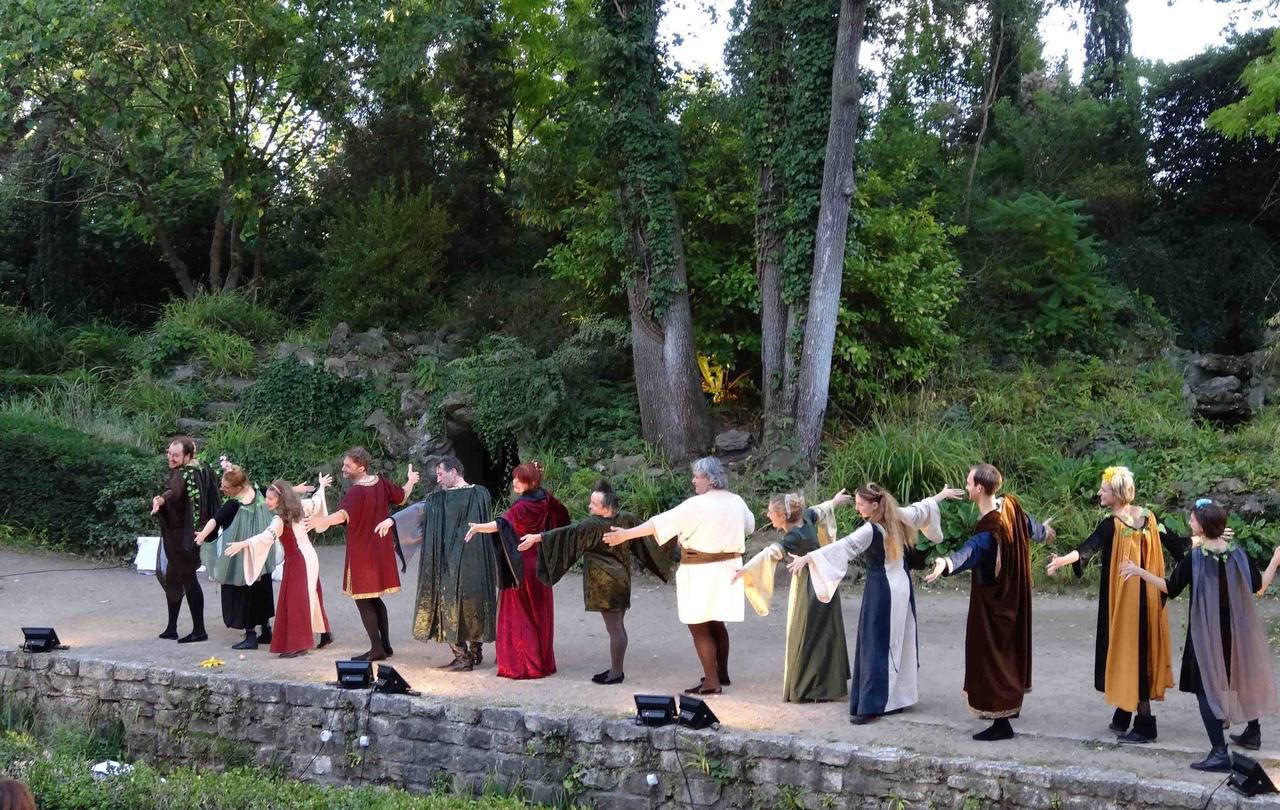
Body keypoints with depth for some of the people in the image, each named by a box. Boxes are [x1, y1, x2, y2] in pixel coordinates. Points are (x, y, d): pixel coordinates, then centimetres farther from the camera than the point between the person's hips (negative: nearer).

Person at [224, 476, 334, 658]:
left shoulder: (280, 520, -21)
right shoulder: (299, 507, 2)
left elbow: (266, 537, -37)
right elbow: (315, 501, 20)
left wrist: (242, 544, -48)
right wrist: (321, 487, 41)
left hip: (298, 562, -9)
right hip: (310, 557, 9)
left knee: (295, 602, -7)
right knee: (311, 598, 20)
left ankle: (298, 644, -8)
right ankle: (325, 634, 29)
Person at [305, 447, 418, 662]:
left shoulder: (356, 492, -21)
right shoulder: (381, 483, 1)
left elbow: (344, 514, -40)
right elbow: (401, 498, 17)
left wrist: (322, 521, -58)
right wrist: (411, 481, 37)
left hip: (362, 553, -8)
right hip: (380, 551, 8)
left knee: (363, 600, -2)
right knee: (375, 598, 17)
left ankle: (377, 648, -5)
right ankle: (385, 645, 18)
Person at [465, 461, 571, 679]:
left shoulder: (523, 506, -21)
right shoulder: (545, 500, 1)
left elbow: (503, 523, -39)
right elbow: (561, 515, 20)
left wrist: (479, 527, -53)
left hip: (521, 564, -8)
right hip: (540, 563, 8)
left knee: (519, 614, 0)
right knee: (539, 612, 15)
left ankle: (521, 665, 0)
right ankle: (543, 661, 23)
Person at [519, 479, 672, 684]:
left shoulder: (594, 525, -20)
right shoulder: (627, 519, 1)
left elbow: (567, 533, -27)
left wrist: (538, 537, -28)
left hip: (605, 583, -8)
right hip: (621, 579, 8)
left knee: (614, 627, -2)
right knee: (618, 625, 15)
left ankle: (616, 672, 6)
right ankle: (617, 669, 23)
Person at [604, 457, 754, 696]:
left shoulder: (697, 505, -18)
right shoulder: (737, 502, 3)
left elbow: (661, 522, -18)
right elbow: (750, 525, 22)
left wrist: (626, 534, -16)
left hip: (701, 574, -7)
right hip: (726, 570, 7)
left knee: (699, 627, 1)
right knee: (716, 623, 19)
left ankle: (712, 682, 1)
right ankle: (722, 674, 27)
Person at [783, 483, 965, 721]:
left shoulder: (871, 530, -20)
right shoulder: (899, 517, 1)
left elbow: (842, 547, -29)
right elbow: (923, 508, 17)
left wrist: (808, 557, -34)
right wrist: (942, 495, 36)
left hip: (881, 590, -8)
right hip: (902, 586, 8)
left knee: (875, 647, -6)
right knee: (900, 641, 16)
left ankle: (870, 707, -10)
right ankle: (900, 696, 26)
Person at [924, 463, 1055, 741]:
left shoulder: (990, 529, -30)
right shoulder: (1009, 506, -4)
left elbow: (970, 550, -51)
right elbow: (1029, 524, 18)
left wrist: (946, 562, -72)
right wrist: (1044, 530, 42)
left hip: (992, 600, -9)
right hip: (1013, 594, 9)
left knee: (991, 653, -2)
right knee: (1010, 646, 22)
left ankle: (1001, 722, 1)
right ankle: (1011, 702, 39)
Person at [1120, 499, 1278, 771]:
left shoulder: (1194, 558, -15)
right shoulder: (1237, 553, -3)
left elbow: (1170, 588, -10)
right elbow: (1257, 585, 5)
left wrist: (1139, 571, -4)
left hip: (1206, 632, -5)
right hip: (1237, 629, 5)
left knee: (1206, 686, -3)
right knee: (1242, 677, 24)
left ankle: (1219, 752, -12)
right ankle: (1253, 731, 40)